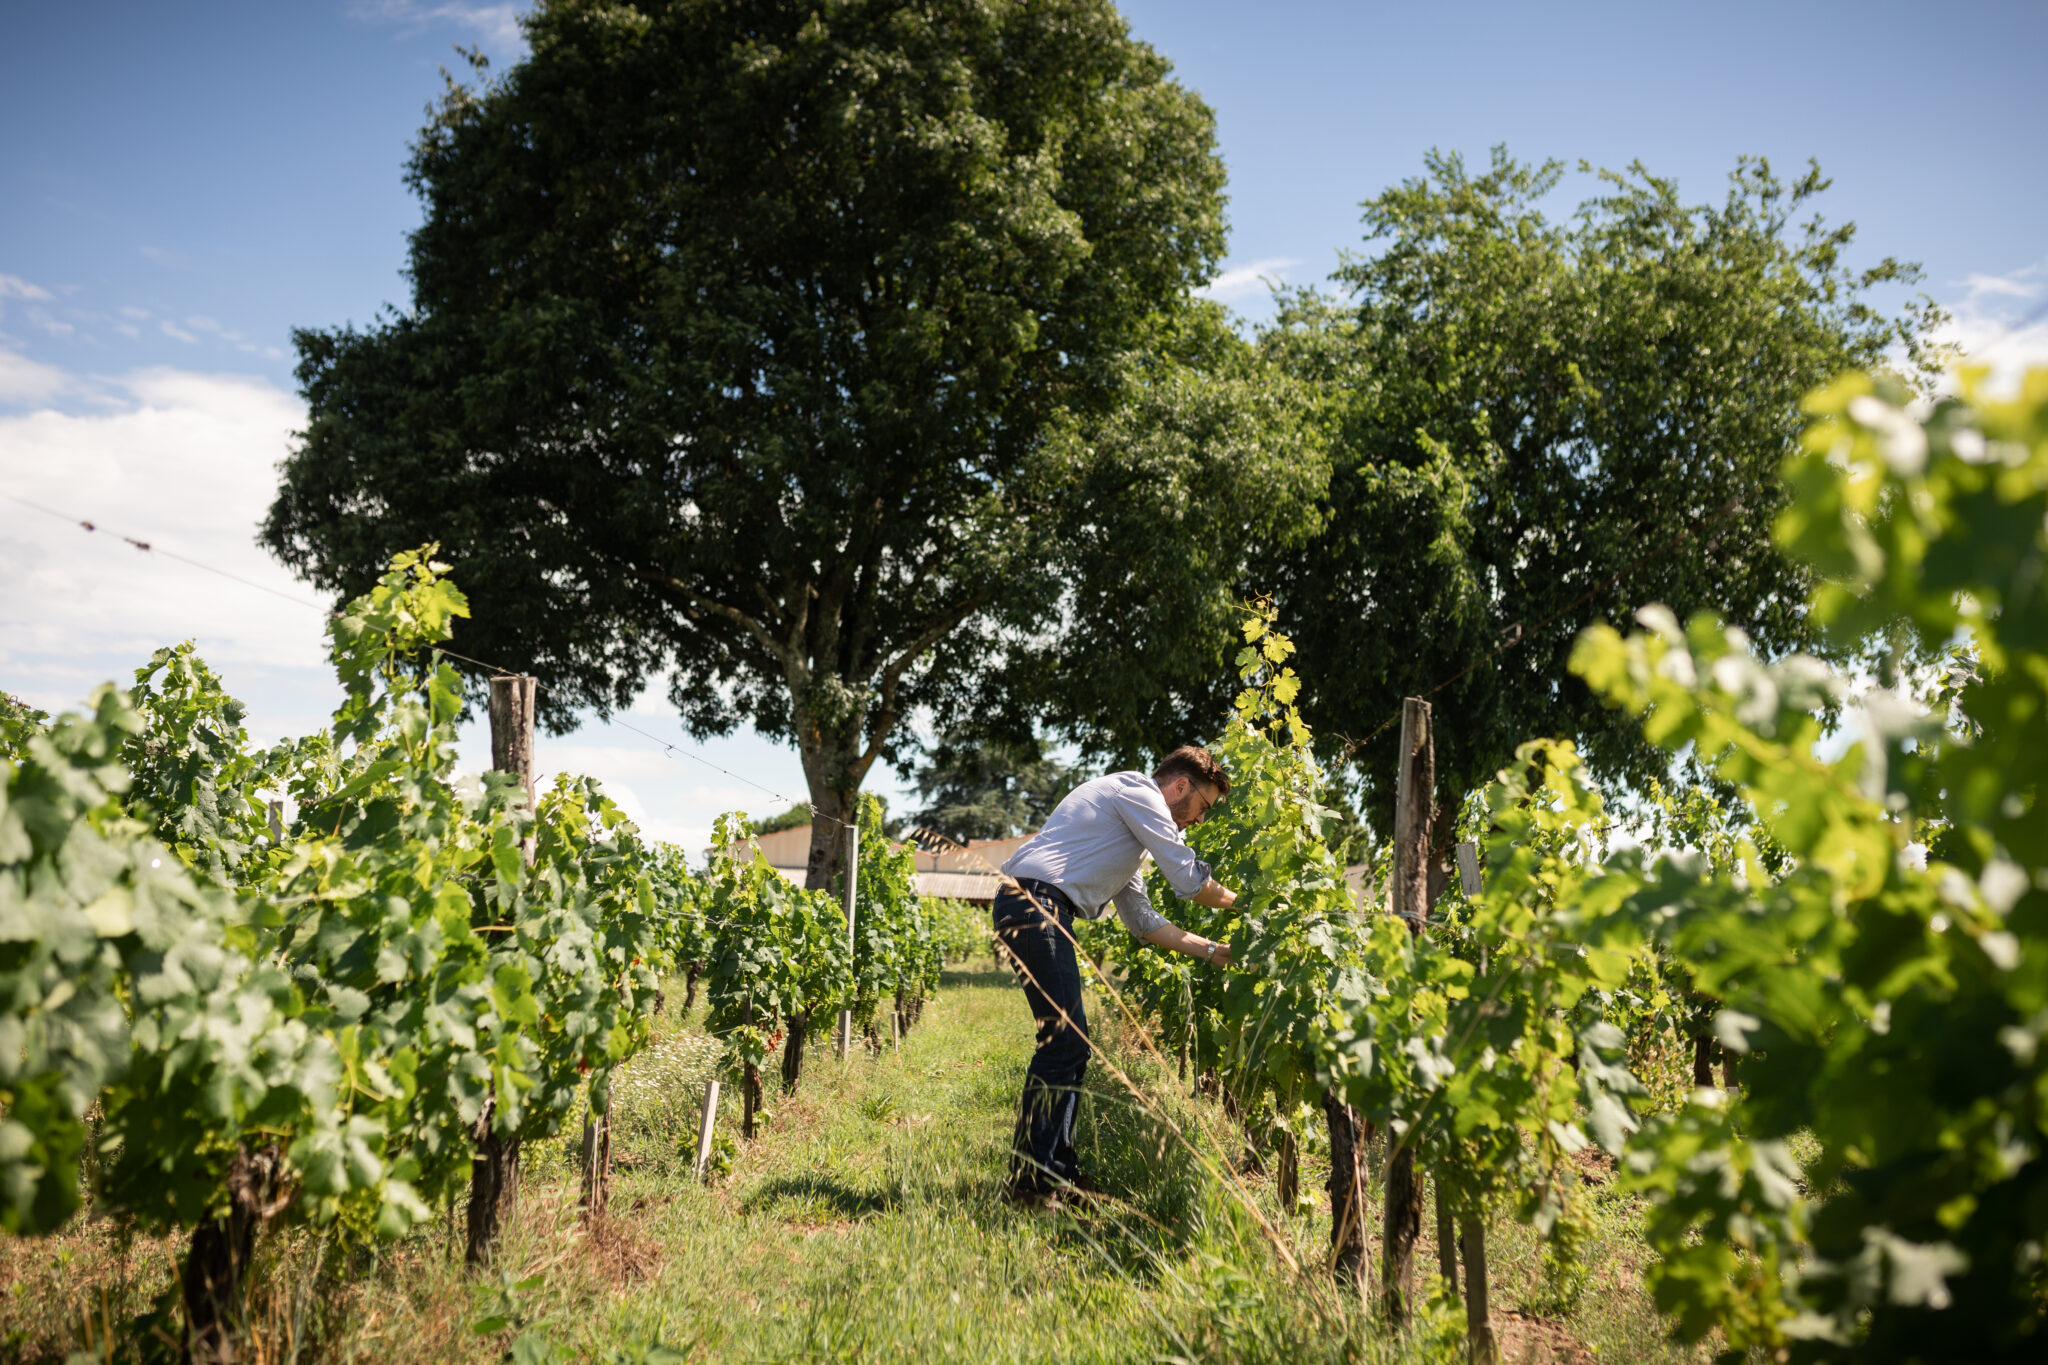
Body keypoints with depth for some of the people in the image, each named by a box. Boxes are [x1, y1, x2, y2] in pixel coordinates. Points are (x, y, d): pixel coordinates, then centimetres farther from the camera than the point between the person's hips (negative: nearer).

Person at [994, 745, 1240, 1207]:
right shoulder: (1138, 791, -1)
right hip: (1033, 903, -11)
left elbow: (1142, 918, 29)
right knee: (1063, 1039, -11)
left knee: (1070, 1040, 11)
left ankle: (1058, 1172, 16)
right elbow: (1188, 878, -5)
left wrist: (1211, 950, 25)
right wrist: (1235, 900, 14)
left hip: (1034, 910, 11)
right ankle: (1028, 1181, -7)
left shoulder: (1129, 821, 29)